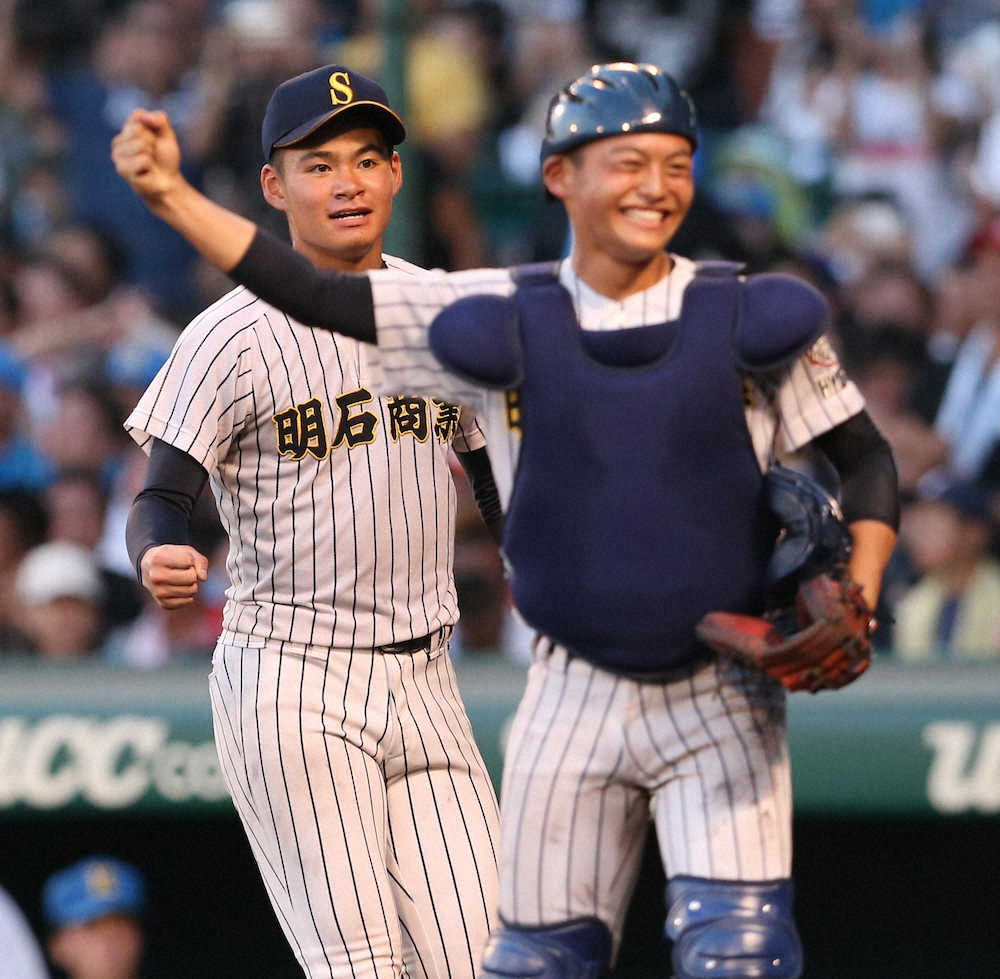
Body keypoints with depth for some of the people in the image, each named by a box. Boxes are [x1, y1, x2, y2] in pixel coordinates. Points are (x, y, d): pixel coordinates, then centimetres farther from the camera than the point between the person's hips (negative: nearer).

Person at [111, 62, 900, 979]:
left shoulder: (751, 319, -3)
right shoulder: (506, 320, 0)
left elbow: (865, 459, 4)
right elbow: (312, 295, -1)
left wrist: (855, 603, -13)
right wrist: (171, 195, -7)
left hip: (721, 697, -2)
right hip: (576, 697, 2)